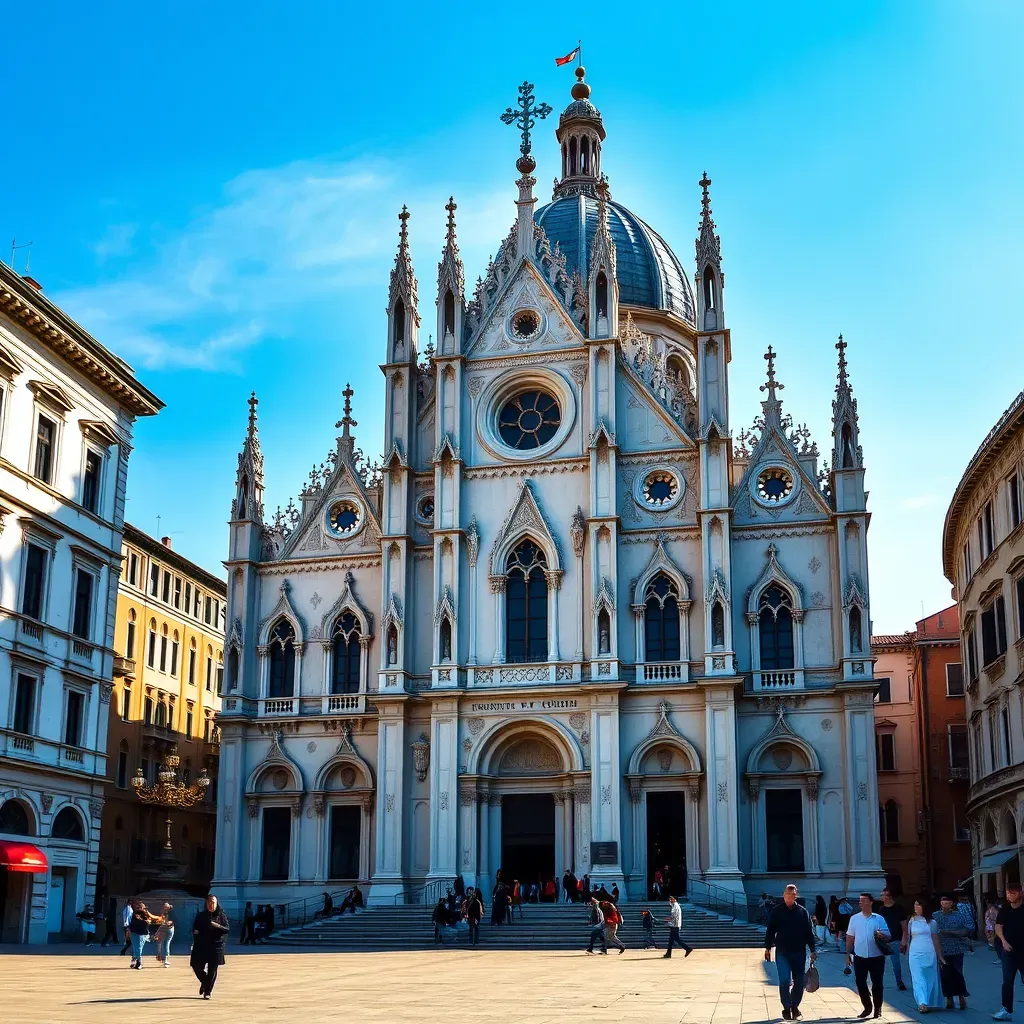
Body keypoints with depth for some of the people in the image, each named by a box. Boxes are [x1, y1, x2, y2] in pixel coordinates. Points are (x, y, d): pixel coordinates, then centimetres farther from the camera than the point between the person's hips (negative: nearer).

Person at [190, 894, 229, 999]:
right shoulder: (200, 915, 10)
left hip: (216, 946, -2)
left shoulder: (221, 915, 3)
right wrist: (195, 931, -5)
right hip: (201, 945, 2)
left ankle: (208, 992, 8)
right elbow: (194, 928, 17)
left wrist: (218, 926, -21)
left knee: (212, 969, -4)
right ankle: (204, 982, 28)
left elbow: (227, 929, -3)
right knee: (196, 966, -2)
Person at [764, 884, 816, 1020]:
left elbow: (809, 932, 7)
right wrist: (768, 948, -1)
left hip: (799, 952, 2)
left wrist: (812, 950, 4)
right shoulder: (777, 911, 1)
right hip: (782, 951, -2)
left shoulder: (802, 911, 5)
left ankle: (795, 1006, 22)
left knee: (799, 982, 5)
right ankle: (787, 1009, 3)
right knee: (784, 981, -7)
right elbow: (770, 930, 3)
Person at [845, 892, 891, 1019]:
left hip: (876, 957, -2)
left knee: (877, 984, 4)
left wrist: (881, 935, -25)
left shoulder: (879, 919, -1)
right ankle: (867, 1007, 20)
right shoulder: (854, 918, 5)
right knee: (860, 983, 4)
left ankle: (877, 1008, 19)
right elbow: (850, 938, 9)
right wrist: (848, 955, 7)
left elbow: (888, 936, -2)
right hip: (860, 957, 2)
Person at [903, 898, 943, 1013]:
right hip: (915, 954, 1)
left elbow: (936, 940, 6)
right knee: (918, 978, -7)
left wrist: (940, 956, 7)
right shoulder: (911, 922, 8)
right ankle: (922, 1003, -10)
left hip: (929, 954, -1)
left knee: (930, 978, 5)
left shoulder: (931, 922, 2)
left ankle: (929, 1003, 16)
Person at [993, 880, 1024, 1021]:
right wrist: (1004, 941, -15)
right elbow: (998, 927, 1)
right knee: (1007, 981, 4)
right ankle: (1006, 1010, 7)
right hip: (1009, 950, 3)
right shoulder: (1004, 910, 5)